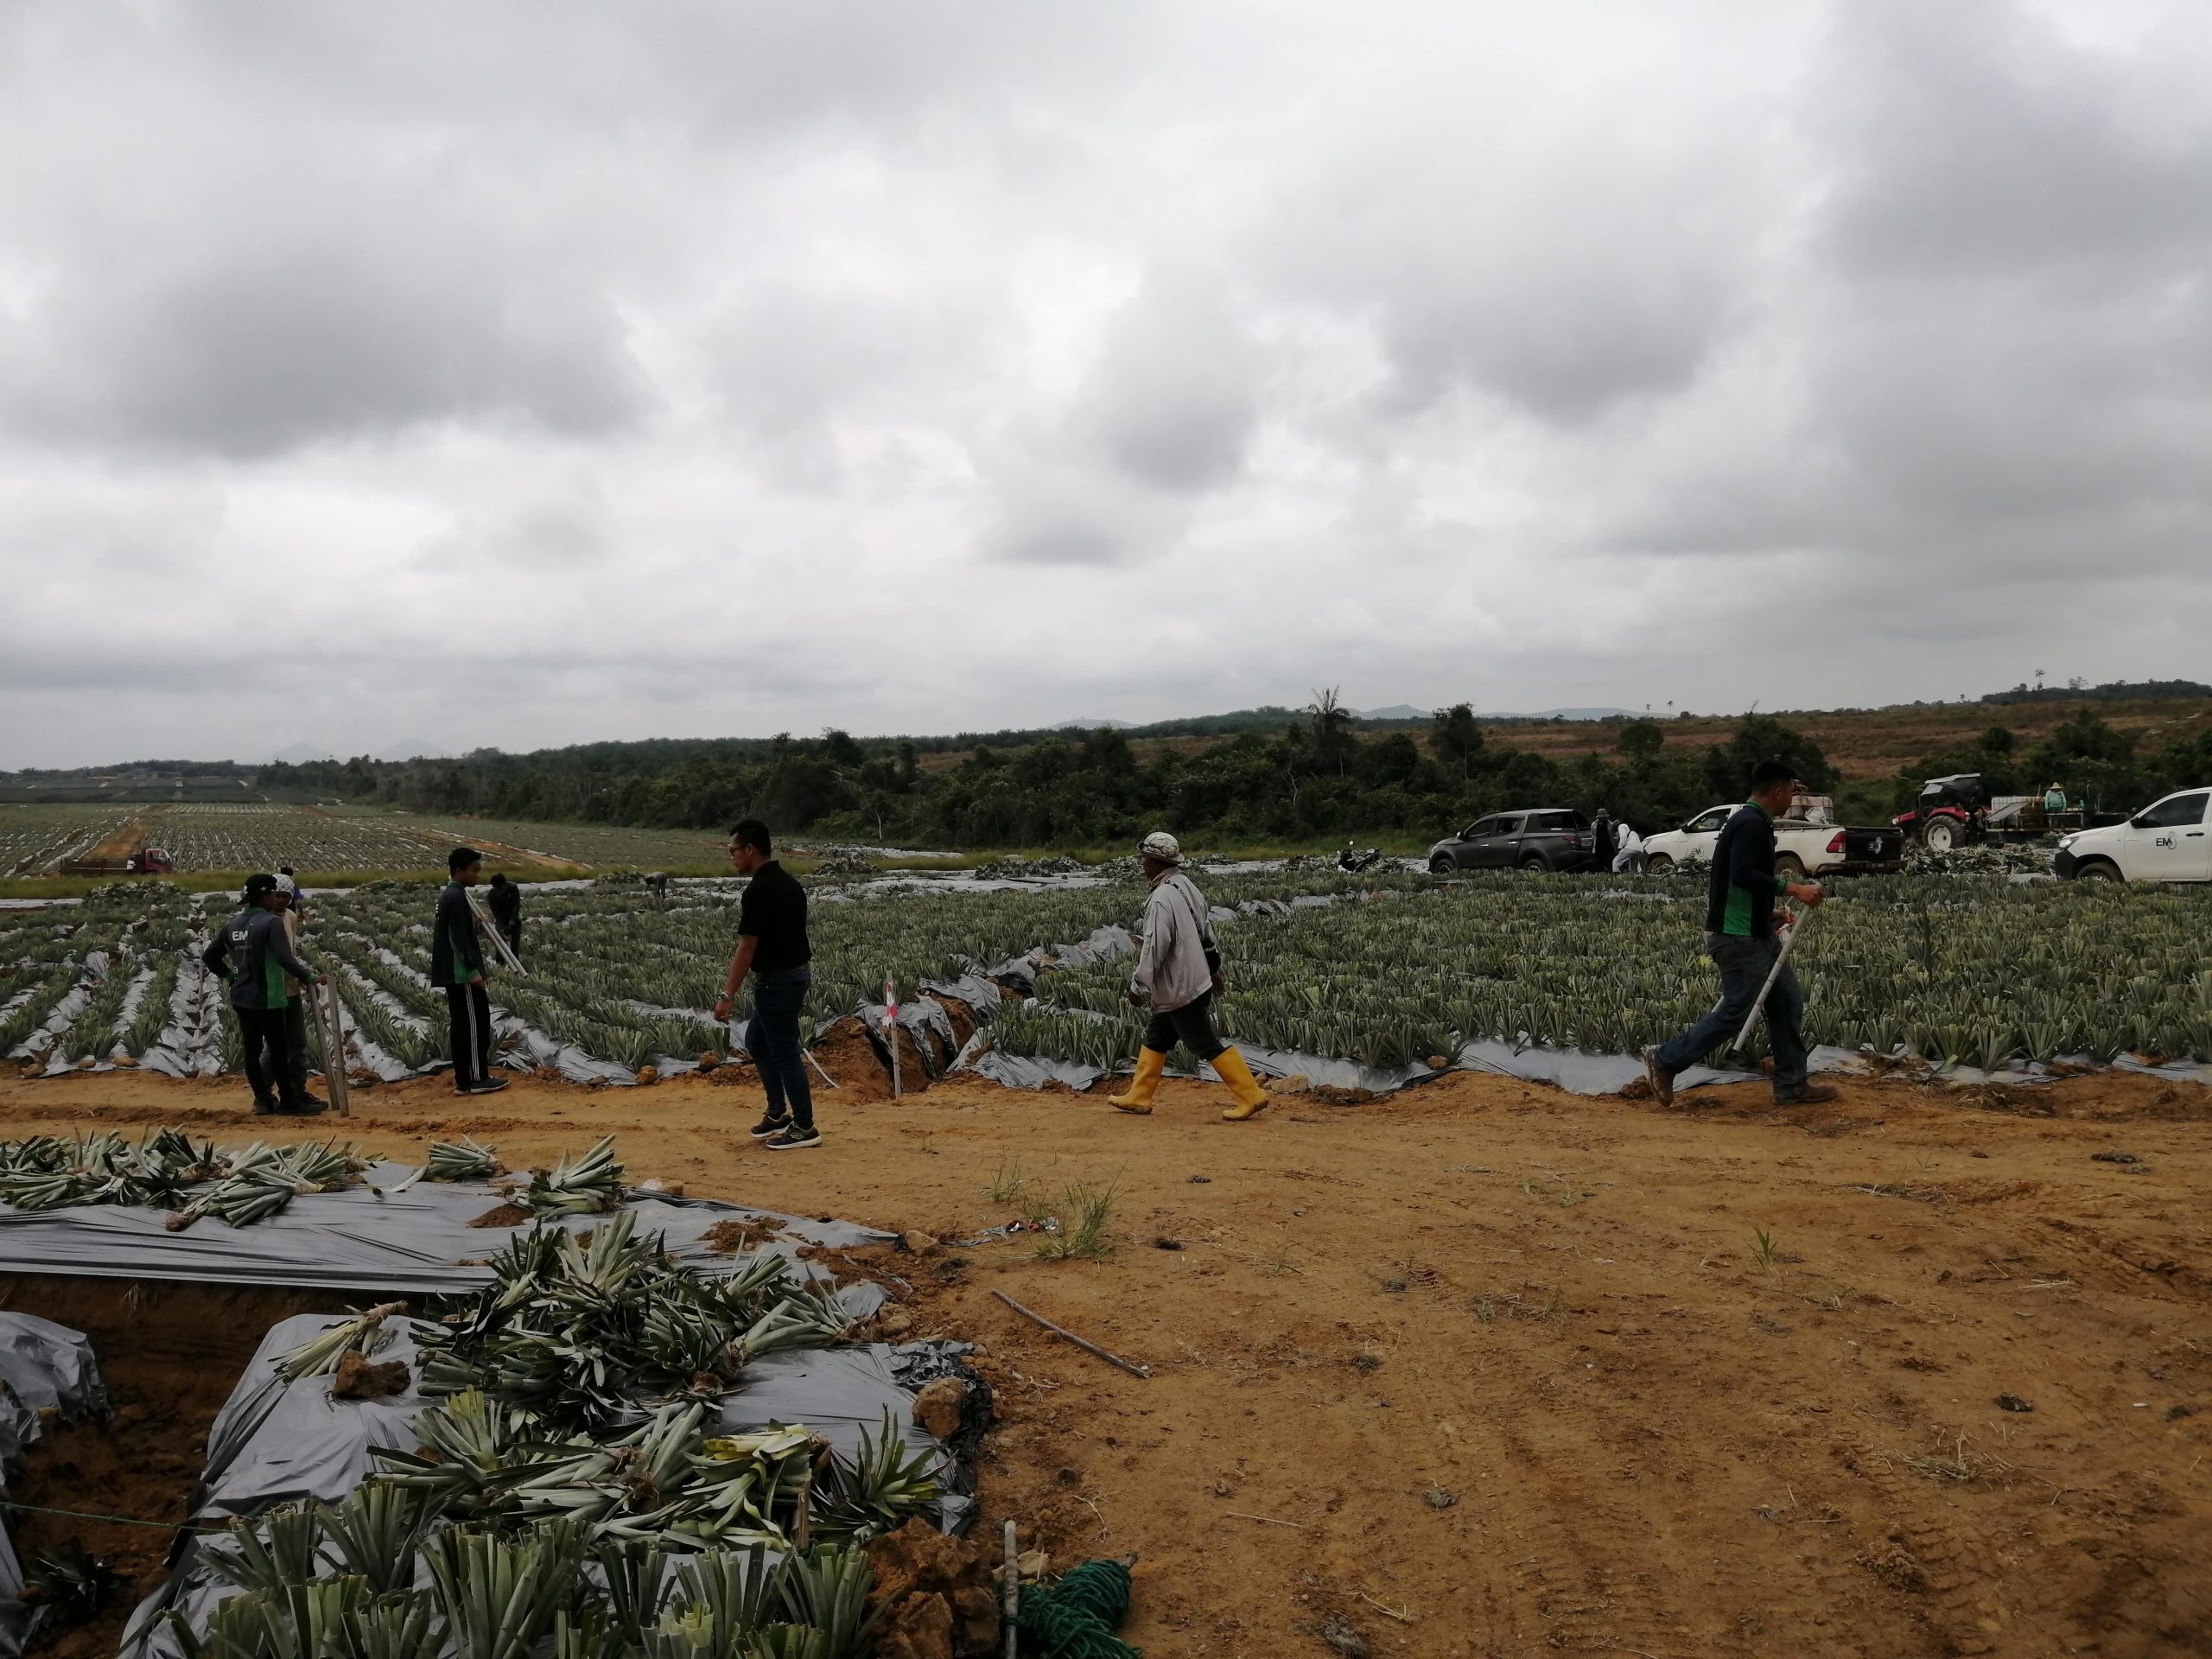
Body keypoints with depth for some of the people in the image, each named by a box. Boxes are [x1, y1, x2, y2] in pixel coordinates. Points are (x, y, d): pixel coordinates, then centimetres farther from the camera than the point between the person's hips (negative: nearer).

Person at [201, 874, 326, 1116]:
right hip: (266, 998, -7)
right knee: (278, 1050, 2)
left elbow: (208, 957, 14)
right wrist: (308, 976, -16)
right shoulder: (271, 922, -16)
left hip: (240, 998, 7)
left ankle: (263, 1099, 18)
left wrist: (230, 975, 16)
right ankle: (287, 1101, 9)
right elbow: (285, 959, -25)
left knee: (252, 1050, 11)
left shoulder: (232, 924, 8)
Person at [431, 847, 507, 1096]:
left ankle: (463, 1079, 12)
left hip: (453, 973, 10)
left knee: (461, 1025, 10)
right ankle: (478, 1078, -1)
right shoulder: (457, 897, -15)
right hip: (462, 972, -10)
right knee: (477, 1023, -5)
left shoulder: (448, 895, 17)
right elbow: (460, 938, -21)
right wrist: (473, 970, -22)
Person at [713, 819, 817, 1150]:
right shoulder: (789, 882, 8)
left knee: (784, 1052, -1)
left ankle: (805, 1127, 7)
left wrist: (727, 995, -16)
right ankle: (778, 1113, 25)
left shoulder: (758, 890, -21)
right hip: (795, 973, 10)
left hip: (776, 980, -10)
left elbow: (746, 950, -21)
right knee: (757, 1042, 21)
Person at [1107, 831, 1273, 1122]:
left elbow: (1155, 947, -25)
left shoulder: (1161, 899, -23)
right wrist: (1214, 968, 26)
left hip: (1180, 989, -10)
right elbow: (1208, 928, 16)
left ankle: (1251, 1096, 2)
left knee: (1206, 1044, -2)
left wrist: (1138, 985, -16)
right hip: (1197, 978, 10)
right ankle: (1139, 1096, 25)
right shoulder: (1187, 886, 6)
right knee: (1156, 1039, 17)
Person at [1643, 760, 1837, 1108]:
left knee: (1789, 1004, 11)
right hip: (1738, 938, -11)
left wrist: (1768, 914, 24)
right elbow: (1743, 875, -30)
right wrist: (1794, 889, -28)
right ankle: (1665, 1060, 6)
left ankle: (1791, 1086, 17)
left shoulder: (1747, 820, 15)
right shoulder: (1752, 825, -17)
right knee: (1734, 1013, -5)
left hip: (1757, 935, 11)